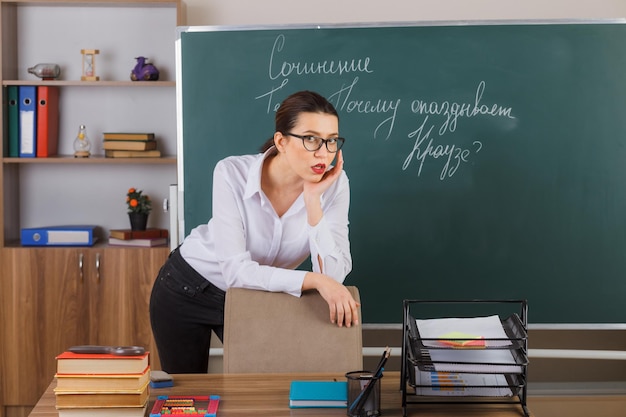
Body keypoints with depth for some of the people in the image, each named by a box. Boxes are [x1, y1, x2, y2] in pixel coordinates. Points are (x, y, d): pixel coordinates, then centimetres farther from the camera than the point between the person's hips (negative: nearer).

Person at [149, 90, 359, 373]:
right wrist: (315, 281, -43)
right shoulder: (232, 173, -29)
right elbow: (236, 270, -33)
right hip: (187, 290, -2)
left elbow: (333, 274, -27)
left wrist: (313, 200, -35)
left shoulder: (333, 183, -21)